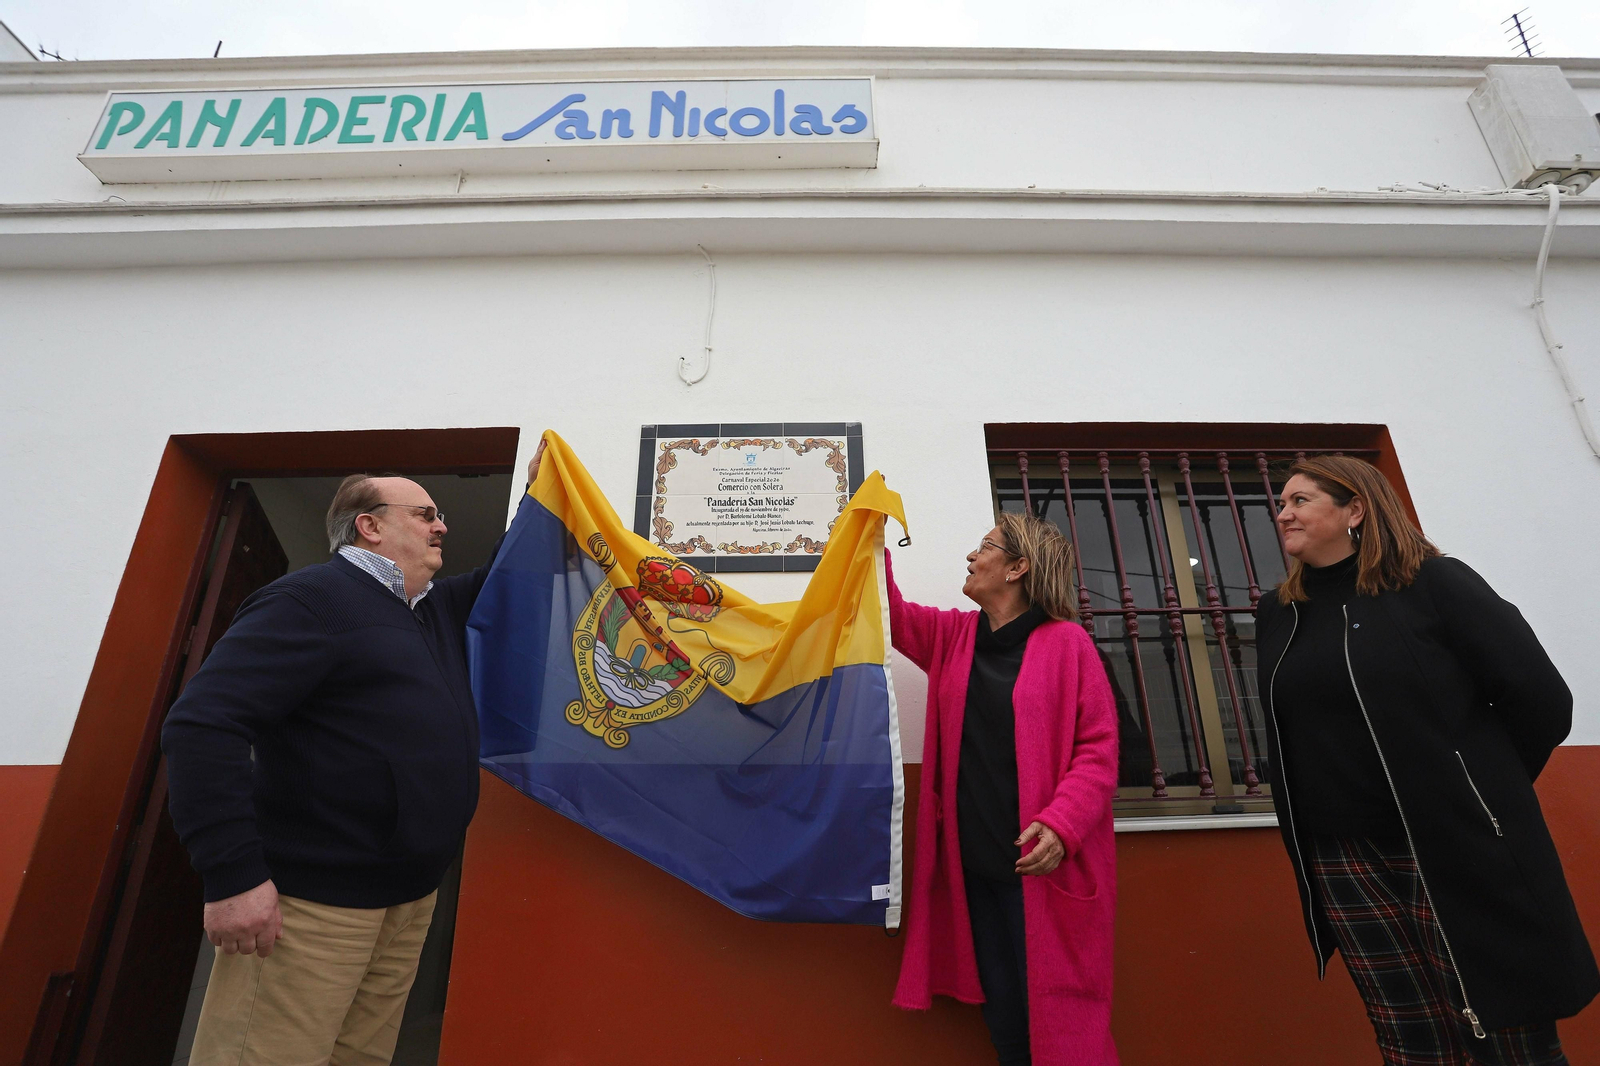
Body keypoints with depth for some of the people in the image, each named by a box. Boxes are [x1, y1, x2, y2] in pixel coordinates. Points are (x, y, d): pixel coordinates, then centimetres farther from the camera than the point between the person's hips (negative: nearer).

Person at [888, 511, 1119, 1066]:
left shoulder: (1066, 642, -9)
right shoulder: (954, 636, 7)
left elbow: (1098, 746, -9)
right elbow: (893, 616, 11)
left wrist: (1062, 824, -21)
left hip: (1042, 864, -5)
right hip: (973, 861, 5)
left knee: (1052, 1003, 6)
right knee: (1000, 1004, 16)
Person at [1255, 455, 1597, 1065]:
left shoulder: (1433, 583, -6)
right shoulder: (1277, 615, 8)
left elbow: (1542, 701, -6)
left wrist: (1481, 794, 0)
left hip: (1459, 851, -3)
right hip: (1344, 866, 4)